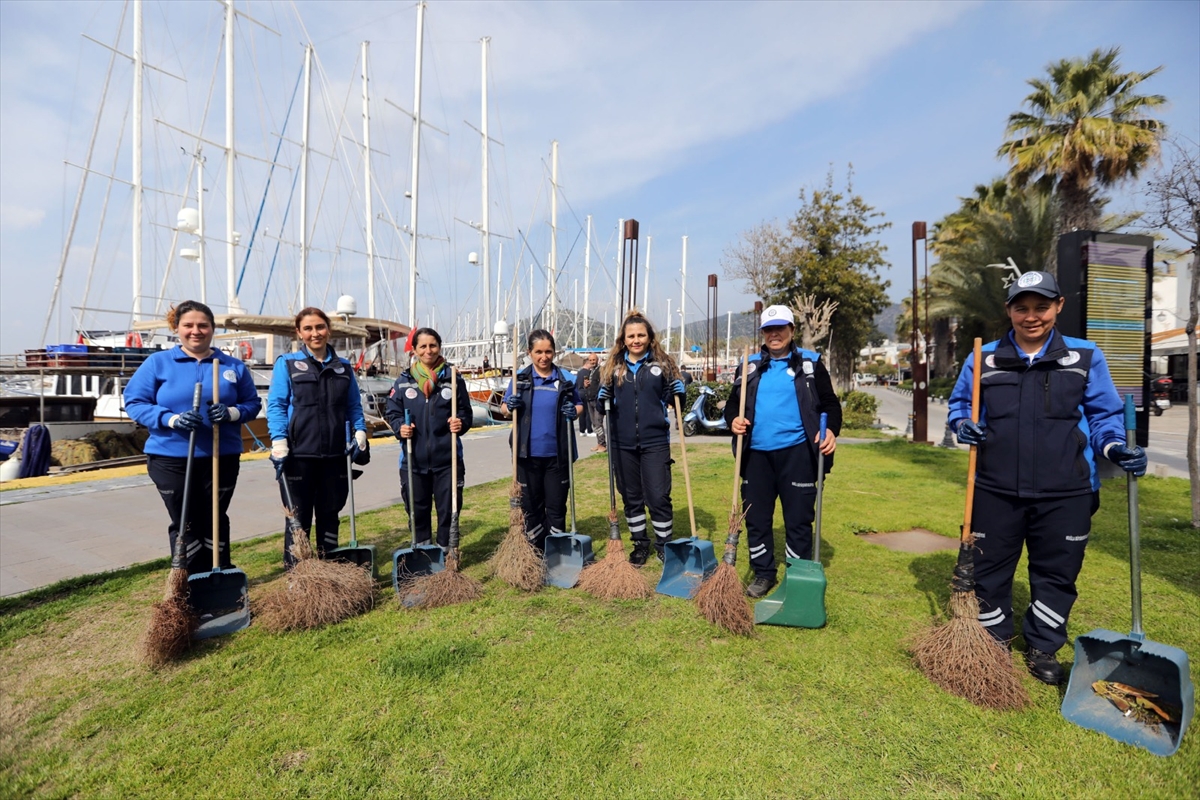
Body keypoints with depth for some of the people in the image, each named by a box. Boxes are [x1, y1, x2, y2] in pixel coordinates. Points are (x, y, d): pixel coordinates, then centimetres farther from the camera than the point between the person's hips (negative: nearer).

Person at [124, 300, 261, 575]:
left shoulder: (233, 366, 5)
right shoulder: (157, 362, 1)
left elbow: (252, 403, 8)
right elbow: (134, 402, -1)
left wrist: (231, 413, -14)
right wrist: (172, 419, -18)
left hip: (221, 457, 1)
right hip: (171, 458, -1)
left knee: (215, 521, 11)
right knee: (185, 524, 6)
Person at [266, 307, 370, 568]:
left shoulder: (344, 367, 11)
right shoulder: (286, 364, 1)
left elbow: (354, 406, 13)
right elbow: (275, 406, -4)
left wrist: (360, 433, -1)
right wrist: (279, 442, -14)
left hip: (334, 454, 3)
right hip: (299, 454, -3)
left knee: (330, 514, 13)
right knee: (299, 517, 6)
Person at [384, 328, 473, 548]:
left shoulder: (453, 379, 1)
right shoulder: (403, 381, 4)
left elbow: (466, 413, 4)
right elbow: (392, 412, 9)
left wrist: (461, 424, -17)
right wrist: (400, 427, -11)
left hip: (447, 459, -1)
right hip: (414, 459, 1)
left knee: (448, 508, 6)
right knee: (417, 509, 13)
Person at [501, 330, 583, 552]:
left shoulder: (565, 377, 2)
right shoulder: (520, 378, 3)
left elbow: (579, 405, 12)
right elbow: (504, 407, 8)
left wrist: (574, 411, -11)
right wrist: (510, 406, -15)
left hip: (557, 453, 0)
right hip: (528, 453, 1)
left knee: (556, 506, 7)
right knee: (531, 504, 11)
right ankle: (535, 551, 28)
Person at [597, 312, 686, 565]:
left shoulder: (662, 364, 2)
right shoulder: (613, 367, 6)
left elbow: (671, 401, 8)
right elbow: (603, 406, 10)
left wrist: (679, 393, -13)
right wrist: (602, 400, -12)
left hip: (655, 442, -2)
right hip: (622, 444, 2)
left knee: (658, 496, 1)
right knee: (631, 497, 12)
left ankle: (664, 545, 20)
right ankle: (640, 544, 29)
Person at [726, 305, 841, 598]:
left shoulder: (810, 363, 5)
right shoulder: (749, 365, 11)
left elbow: (830, 403, 5)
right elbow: (732, 403, 15)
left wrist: (831, 430, -15)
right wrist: (733, 420, -8)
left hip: (796, 452, -3)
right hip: (756, 453, 3)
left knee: (798, 519, 6)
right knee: (756, 517, 10)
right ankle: (763, 574, 27)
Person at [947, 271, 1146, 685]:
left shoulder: (1086, 357, 3)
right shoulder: (983, 358, 3)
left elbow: (1103, 415, 8)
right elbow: (959, 403, 13)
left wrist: (1114, 447, -11)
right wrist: (963, 425, -7)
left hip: (1064, 494, 0)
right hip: (996, 491, 0)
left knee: (1056, 573, 13)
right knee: (989, 569, 10)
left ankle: (1043, 648, 33)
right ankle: (992, 642, 30)